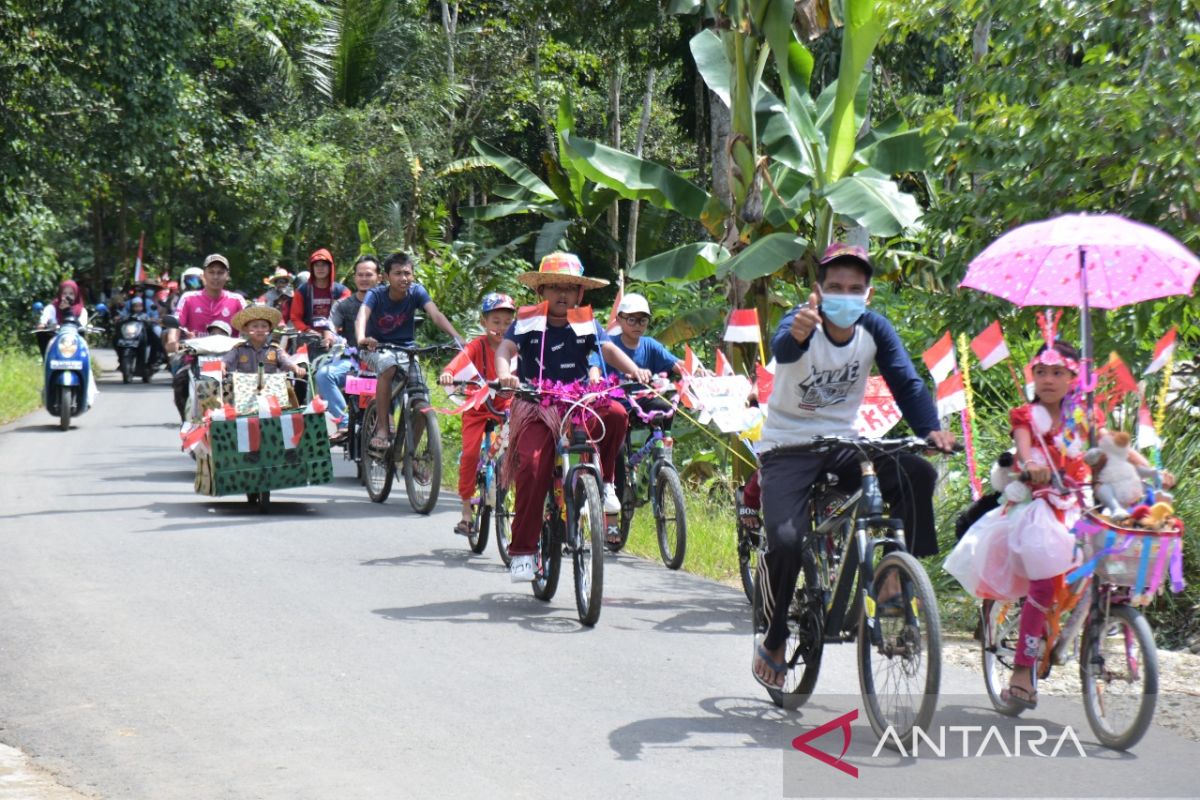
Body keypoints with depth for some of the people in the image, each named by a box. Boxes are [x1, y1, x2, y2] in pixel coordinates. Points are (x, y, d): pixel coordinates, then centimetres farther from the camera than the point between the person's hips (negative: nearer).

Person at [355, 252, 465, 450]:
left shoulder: (416, 292, -11)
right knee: (388, 365, -37)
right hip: (378, 350, -2)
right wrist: (361, 339, -56)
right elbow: (362, 315, -34)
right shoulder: (376, 295, -15)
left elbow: (435, 314, -26)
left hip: (405, 350, 2)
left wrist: (457, 338, -43)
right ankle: (382, 429, -30)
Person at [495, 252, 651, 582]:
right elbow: (505, 349, -11)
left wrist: (634, 370, -21)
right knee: (533, 467, -24)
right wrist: (504, 373, -34)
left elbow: (609, 350, 0)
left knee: (615, 413, -29)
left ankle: (604, 482, -5)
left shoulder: (587, 324, 10)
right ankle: (522, 551, -16)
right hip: (536, 409, -2)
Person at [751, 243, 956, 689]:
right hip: (787, 447, -3)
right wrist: (797, 333, -67)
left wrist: (931, 430, -33)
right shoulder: (801, 322, -18)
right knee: (786, 539, -23)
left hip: (842, 442, 4)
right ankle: (773, 642, 0)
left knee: (917, 474, -23)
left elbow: (906, 383, -13)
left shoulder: (874, 329, -6)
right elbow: (782, 352, -42)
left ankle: (892, 581, -12)